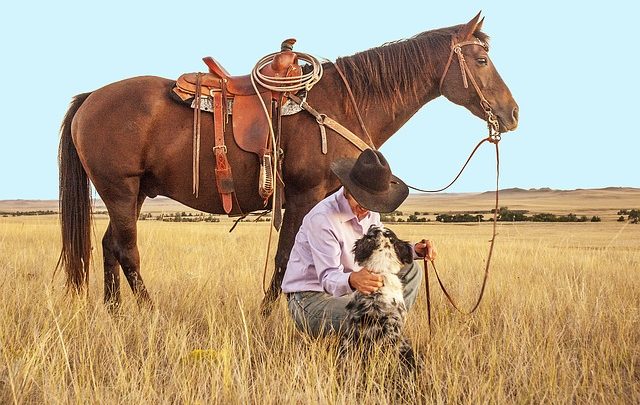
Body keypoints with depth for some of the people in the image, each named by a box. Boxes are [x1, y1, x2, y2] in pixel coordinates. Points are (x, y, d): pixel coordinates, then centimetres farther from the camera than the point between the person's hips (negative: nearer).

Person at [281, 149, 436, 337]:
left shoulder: (370, 212, 2)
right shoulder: (322, 218, -25)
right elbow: (328, 278, -28)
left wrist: (415, 250, -1)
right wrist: (352, 280, -50)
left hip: (344, 292, 9)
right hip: (310, 299, -9)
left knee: (410, 271, 3)